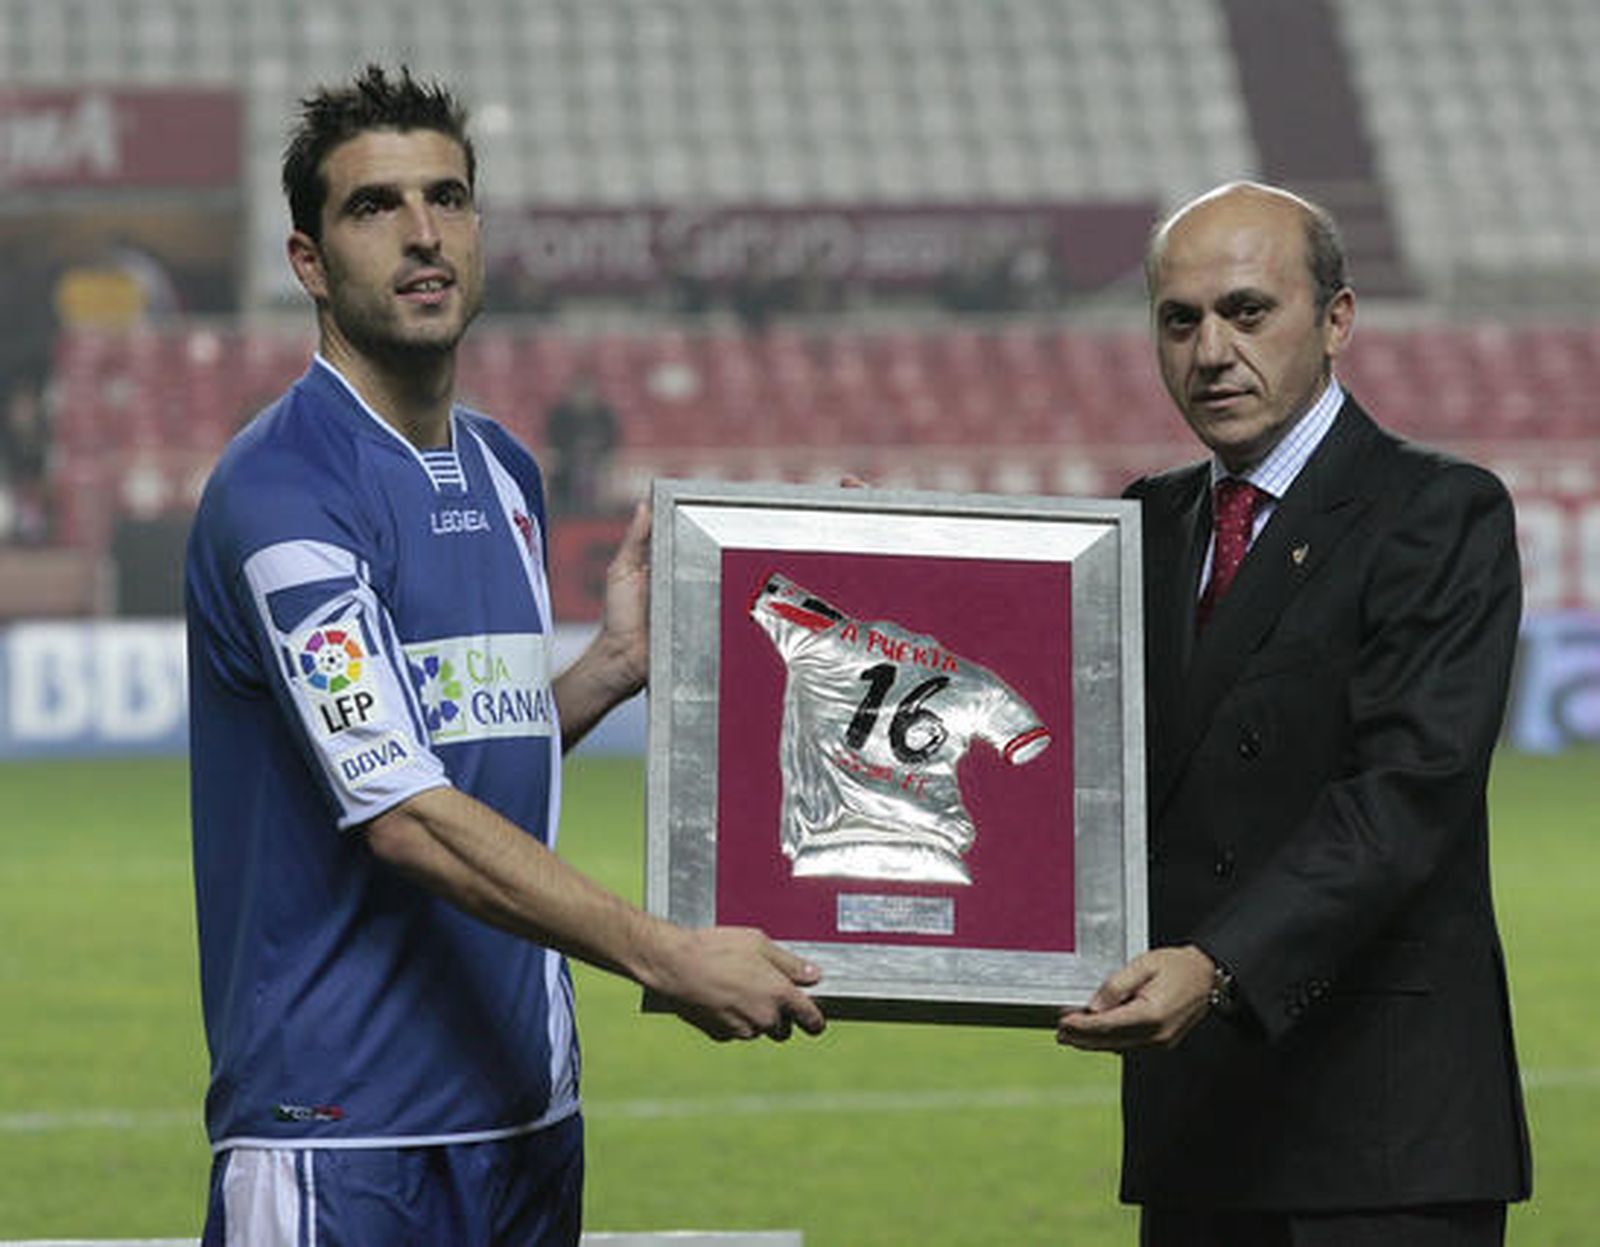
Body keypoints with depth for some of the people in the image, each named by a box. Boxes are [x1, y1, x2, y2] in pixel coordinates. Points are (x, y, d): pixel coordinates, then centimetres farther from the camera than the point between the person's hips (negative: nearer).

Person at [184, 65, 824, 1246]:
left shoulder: (505, 473, 14)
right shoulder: (281, 491, -12)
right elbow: (405, 818, -20)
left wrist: (613, 664, 5)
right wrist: (665, 956, -23)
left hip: (526, 1101, 7)